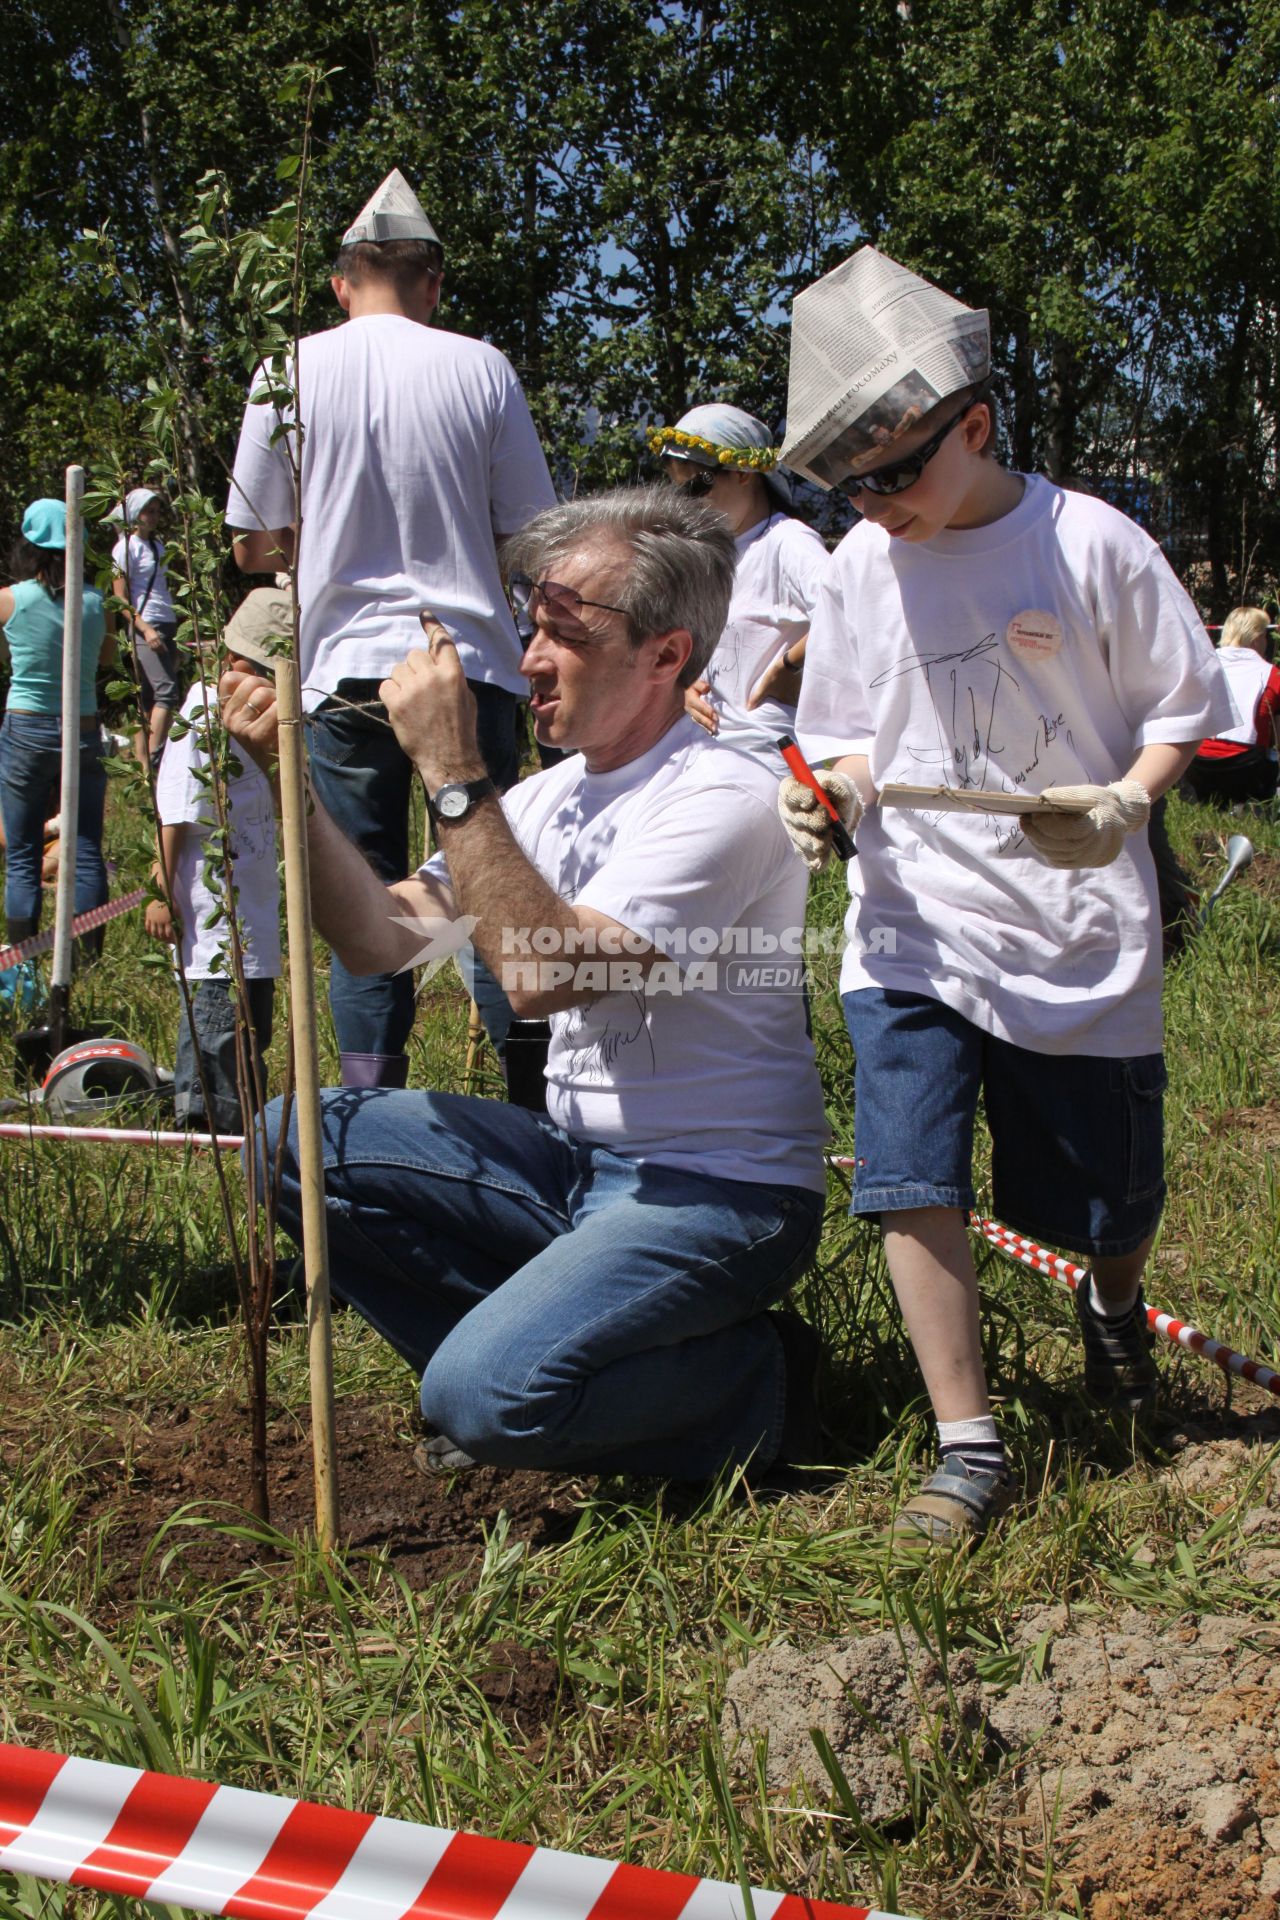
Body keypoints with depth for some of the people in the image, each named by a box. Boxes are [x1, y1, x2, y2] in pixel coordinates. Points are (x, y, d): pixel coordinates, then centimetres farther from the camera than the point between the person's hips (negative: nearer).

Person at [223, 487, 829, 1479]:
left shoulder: (721, 801, -18)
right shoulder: (548, 798, 9)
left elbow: (545, 975, -30)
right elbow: (384, 936, 3)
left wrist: (453, 773, -28)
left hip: (716, 1190, -8)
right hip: (578, 1162, 8)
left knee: (487, 1396, -27)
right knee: (297, 1137, -2)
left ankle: (753, 1380, -1)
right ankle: (529, 1362, 5)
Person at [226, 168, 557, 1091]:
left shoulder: (292, 371, 1)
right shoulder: (481, 368, -1)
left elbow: (254, 546, 7)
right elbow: (534, 532, 5)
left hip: (346, 666, 0)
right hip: (471, 663, 0)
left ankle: (373, 1103, 7)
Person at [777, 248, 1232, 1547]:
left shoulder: (1091, 544, -8)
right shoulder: (859, 569, 2)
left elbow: (1185, 704, 0)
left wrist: (1124, 804, -19)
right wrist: (824, 795, -10)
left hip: (1081, 931, -2)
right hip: (913, 926, 2)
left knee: (1103, 1195, 11)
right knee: (908, 1177, -13)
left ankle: (1112, 1306, 48)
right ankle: (969, 1448, -1)